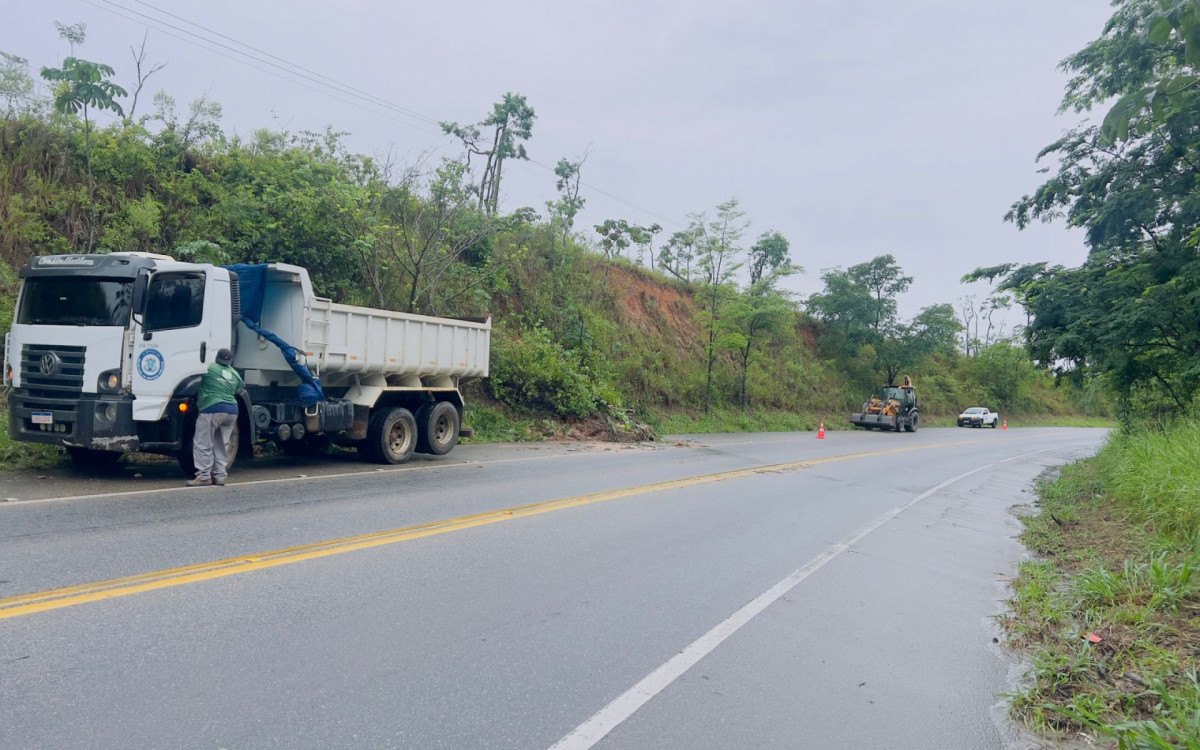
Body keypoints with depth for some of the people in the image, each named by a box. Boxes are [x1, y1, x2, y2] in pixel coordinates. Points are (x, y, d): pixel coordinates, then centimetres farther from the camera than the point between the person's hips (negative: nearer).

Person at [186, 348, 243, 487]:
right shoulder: (235, 374, 16)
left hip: (213, 409, -6)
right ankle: (220, 476, 11)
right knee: (220, 445, 13)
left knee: (203, 445, -1)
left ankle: (203, 476, -4)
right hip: (232, 411, 6)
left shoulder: (209, 368, 1)